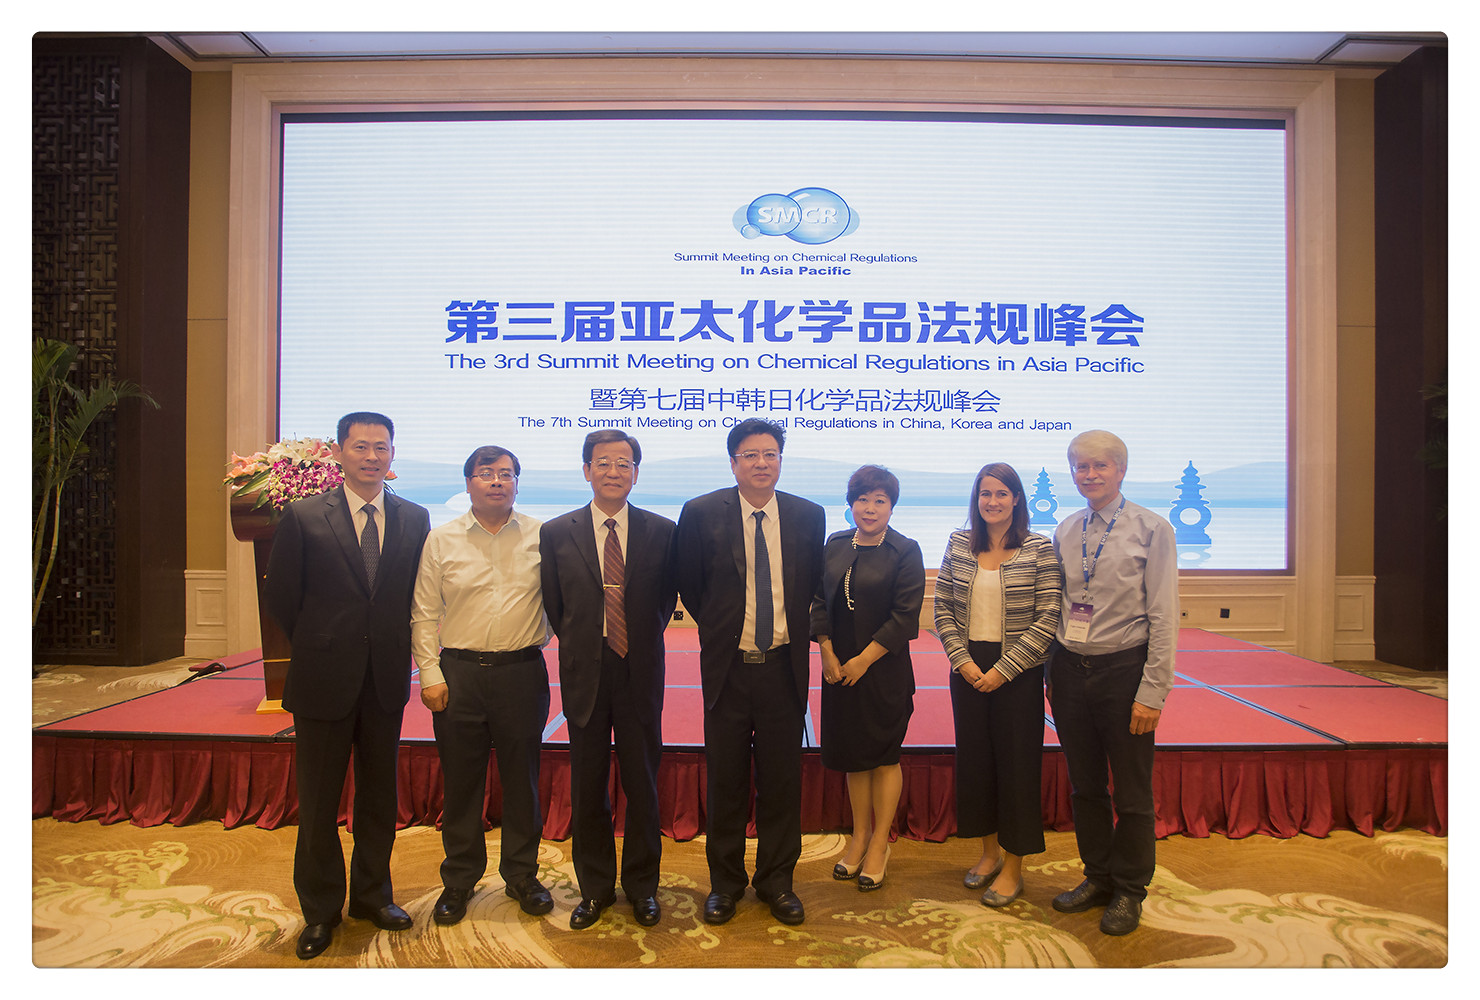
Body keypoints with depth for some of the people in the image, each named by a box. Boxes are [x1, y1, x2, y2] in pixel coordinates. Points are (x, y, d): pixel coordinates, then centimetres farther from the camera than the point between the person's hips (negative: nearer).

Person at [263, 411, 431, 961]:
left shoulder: (414, 519, 2)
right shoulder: (303, 516, -5)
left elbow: (417, 595, 7)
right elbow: (280, 596, 0)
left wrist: (394, 648, 3)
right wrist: (319, 647, 5)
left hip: (387, 679, 2)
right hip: (324, 679, -2)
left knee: (379, 793, 14)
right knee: (318, 800, 9)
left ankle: (372, 895, 33)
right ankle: (320, 911, 27)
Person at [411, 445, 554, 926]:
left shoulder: (540, 536, 2)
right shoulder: (441, 539, 3)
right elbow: (424, 614, 3)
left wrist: (549, 638, -3)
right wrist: (430, 675, -2)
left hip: (522, 673, 0)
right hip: (458, 673, 0)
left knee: (522, 779, 10)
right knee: (460, 781, 10)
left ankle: (522, 876, 28)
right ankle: (459, 881, 28)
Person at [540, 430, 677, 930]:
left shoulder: (662, 532, -1)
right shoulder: (556, 532, 0)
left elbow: (665, 601, 9)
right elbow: (554, 606, 8)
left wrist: (640, 643, 7)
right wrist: (582, 647, 7)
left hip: (640, 674, 0)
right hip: (585, 676, 1)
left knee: (642, 785, 10)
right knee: (587, 789, 11)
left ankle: (642, 886, 28)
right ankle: (595, 888, 29)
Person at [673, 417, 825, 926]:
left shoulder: (809, 516, 1)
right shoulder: (701, 513, -5)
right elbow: (688, 584, 8)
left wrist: (795, 631, 11)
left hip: (785, 666, 1)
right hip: (728, 667, -1)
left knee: (781, 780, 10)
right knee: (726, 780, 10)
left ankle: (776, 881, 28)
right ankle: (725, 882, 28)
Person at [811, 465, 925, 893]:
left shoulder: (905, 551, -7)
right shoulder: (834, 546, 6)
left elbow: (905, 615, -11)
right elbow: (820, 602, 6)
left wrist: (864, 660, -13)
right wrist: (827, 654, -5)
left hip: (884, 670, -4)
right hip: (840, 669, 4)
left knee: (884, 757, 6)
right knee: (853, 755, 13)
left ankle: (879, 844, 20)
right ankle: (859, 837, 27)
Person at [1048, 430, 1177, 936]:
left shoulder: (1151, 529, -6)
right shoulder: (1065, 532, 8)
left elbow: (1163, 617, -9)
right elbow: (1055, 607, 10)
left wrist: (1152, 692, -13)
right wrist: (1052, 673, 4)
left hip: (1123, 668, -4)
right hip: (1069, 669, 4)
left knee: (1132, 792, 9)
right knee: (1085, 785, 15)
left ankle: (1129, 891, 27)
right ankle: (1098, 877, 33)